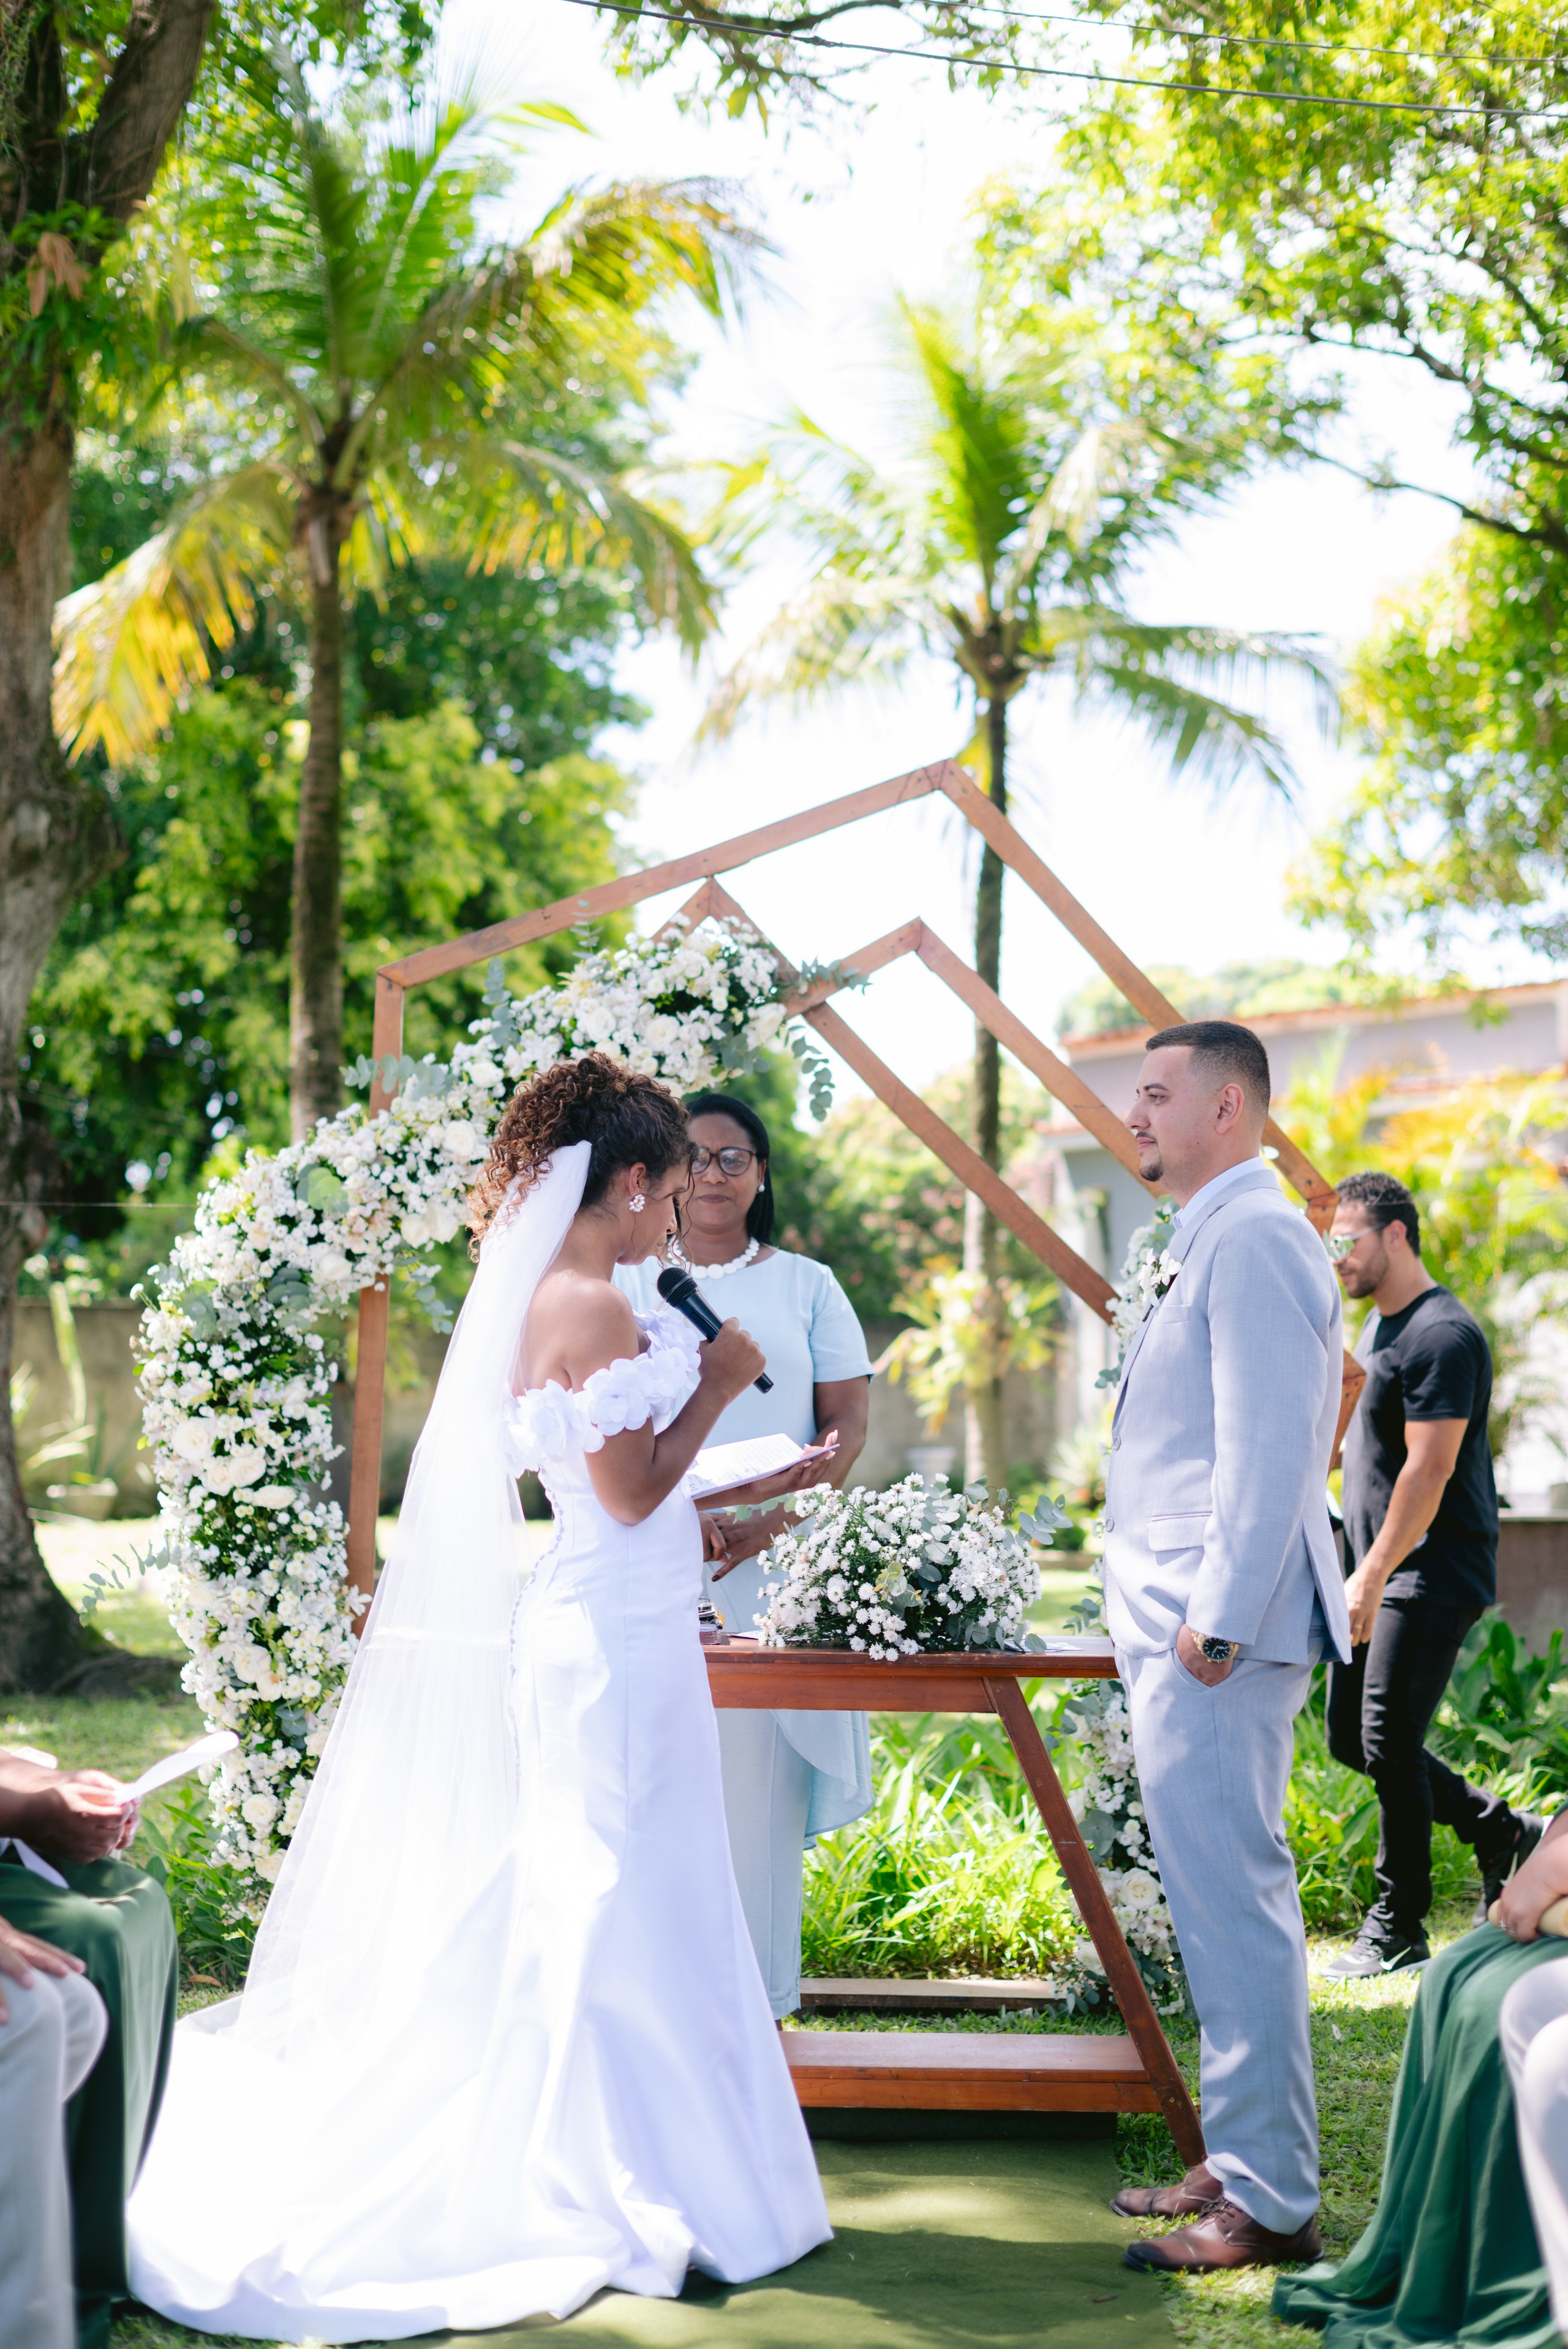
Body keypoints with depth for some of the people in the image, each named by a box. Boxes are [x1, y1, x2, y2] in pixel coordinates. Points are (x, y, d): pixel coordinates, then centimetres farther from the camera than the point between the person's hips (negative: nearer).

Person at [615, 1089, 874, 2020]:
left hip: (776, 1561, 0)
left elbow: (848, 1423, 5)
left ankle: (757, 1995, 5)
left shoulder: (806, 1285, 11)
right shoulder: (628, 1285, 10)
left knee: (763, 1764, -2)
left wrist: (773, 1519, -12)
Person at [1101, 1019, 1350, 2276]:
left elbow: (1269, 1446, -21)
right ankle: (1245, 2165, 22)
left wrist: (1218, 1620, -22)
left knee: (1233, 1904, -7)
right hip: (1188, 1628, 11)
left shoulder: (1252, 1239, -14)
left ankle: (1271, 2205, -1)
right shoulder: (1218, 1239, 19)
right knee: (1223, 1903, 14)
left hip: (1216, 1643, -11)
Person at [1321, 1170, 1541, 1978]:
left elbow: (1430, 1467, -22)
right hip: (1380, 1574, 10)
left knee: (1389, 1743, -8)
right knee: (1350, 1738, 11)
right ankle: (1501, 1833, 25)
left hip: (1431, 1577, -10)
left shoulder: (1441, 1335, -16)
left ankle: (1397, 1931, 4)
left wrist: (1373, 1575, -22)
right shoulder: (1378, 1328, 15)